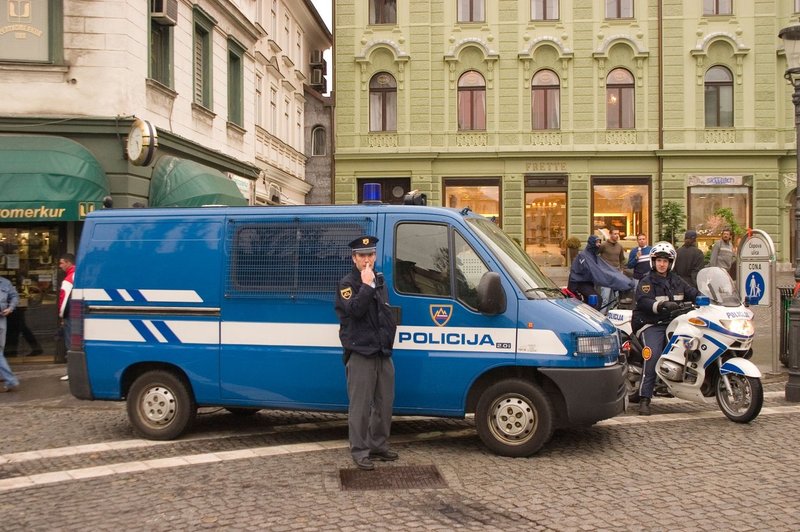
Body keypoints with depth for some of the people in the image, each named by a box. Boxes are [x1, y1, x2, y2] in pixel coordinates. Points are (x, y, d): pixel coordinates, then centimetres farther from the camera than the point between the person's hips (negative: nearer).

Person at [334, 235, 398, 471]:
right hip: (360, 354, -7)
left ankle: (379, 445, 25)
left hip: (383, 353, 8)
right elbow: (355, 310, -22)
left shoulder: (379, 281, 17)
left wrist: (390, 336, 14)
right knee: (360, 405, -5)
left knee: (384, 403, 13)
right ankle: (359, 451, 2)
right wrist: (366, 285, -21)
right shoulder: (347, 284, -6)